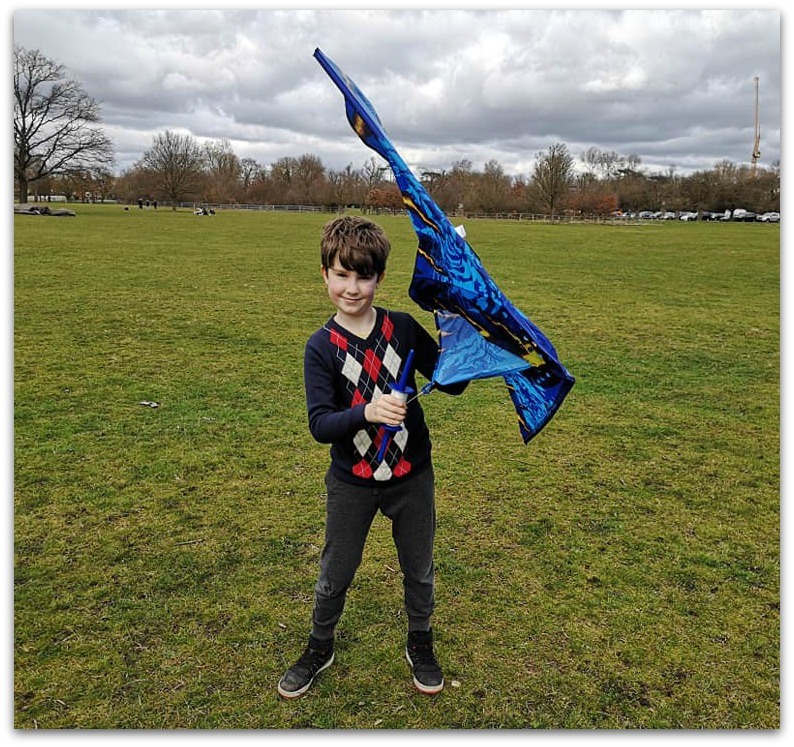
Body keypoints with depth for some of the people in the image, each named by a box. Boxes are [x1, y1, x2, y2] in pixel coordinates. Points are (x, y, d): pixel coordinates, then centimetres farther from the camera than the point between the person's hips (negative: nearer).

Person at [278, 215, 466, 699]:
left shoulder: (404, 328, -8)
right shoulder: (321, 347, -11)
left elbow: (453, 384, -5)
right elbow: (320, 425, -19)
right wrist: (366, 412, -37)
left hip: (411, 474, 1)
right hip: (352, 482, -1)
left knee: (419, 569, 18)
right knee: (335, 573, 17)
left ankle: (421, 645, 45)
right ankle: (320, 648, 44)